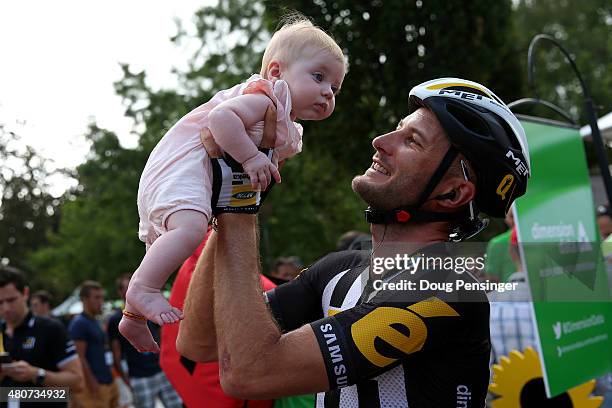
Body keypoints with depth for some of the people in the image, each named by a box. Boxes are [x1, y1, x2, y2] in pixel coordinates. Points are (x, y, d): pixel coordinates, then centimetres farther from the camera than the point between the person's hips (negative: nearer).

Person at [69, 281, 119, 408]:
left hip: (108, 382, 9)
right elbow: (80, 358, -18)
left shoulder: (95, 322, 16)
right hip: (95, 386, -9)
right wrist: (93, 386, -22)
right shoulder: (79, 323, -12)